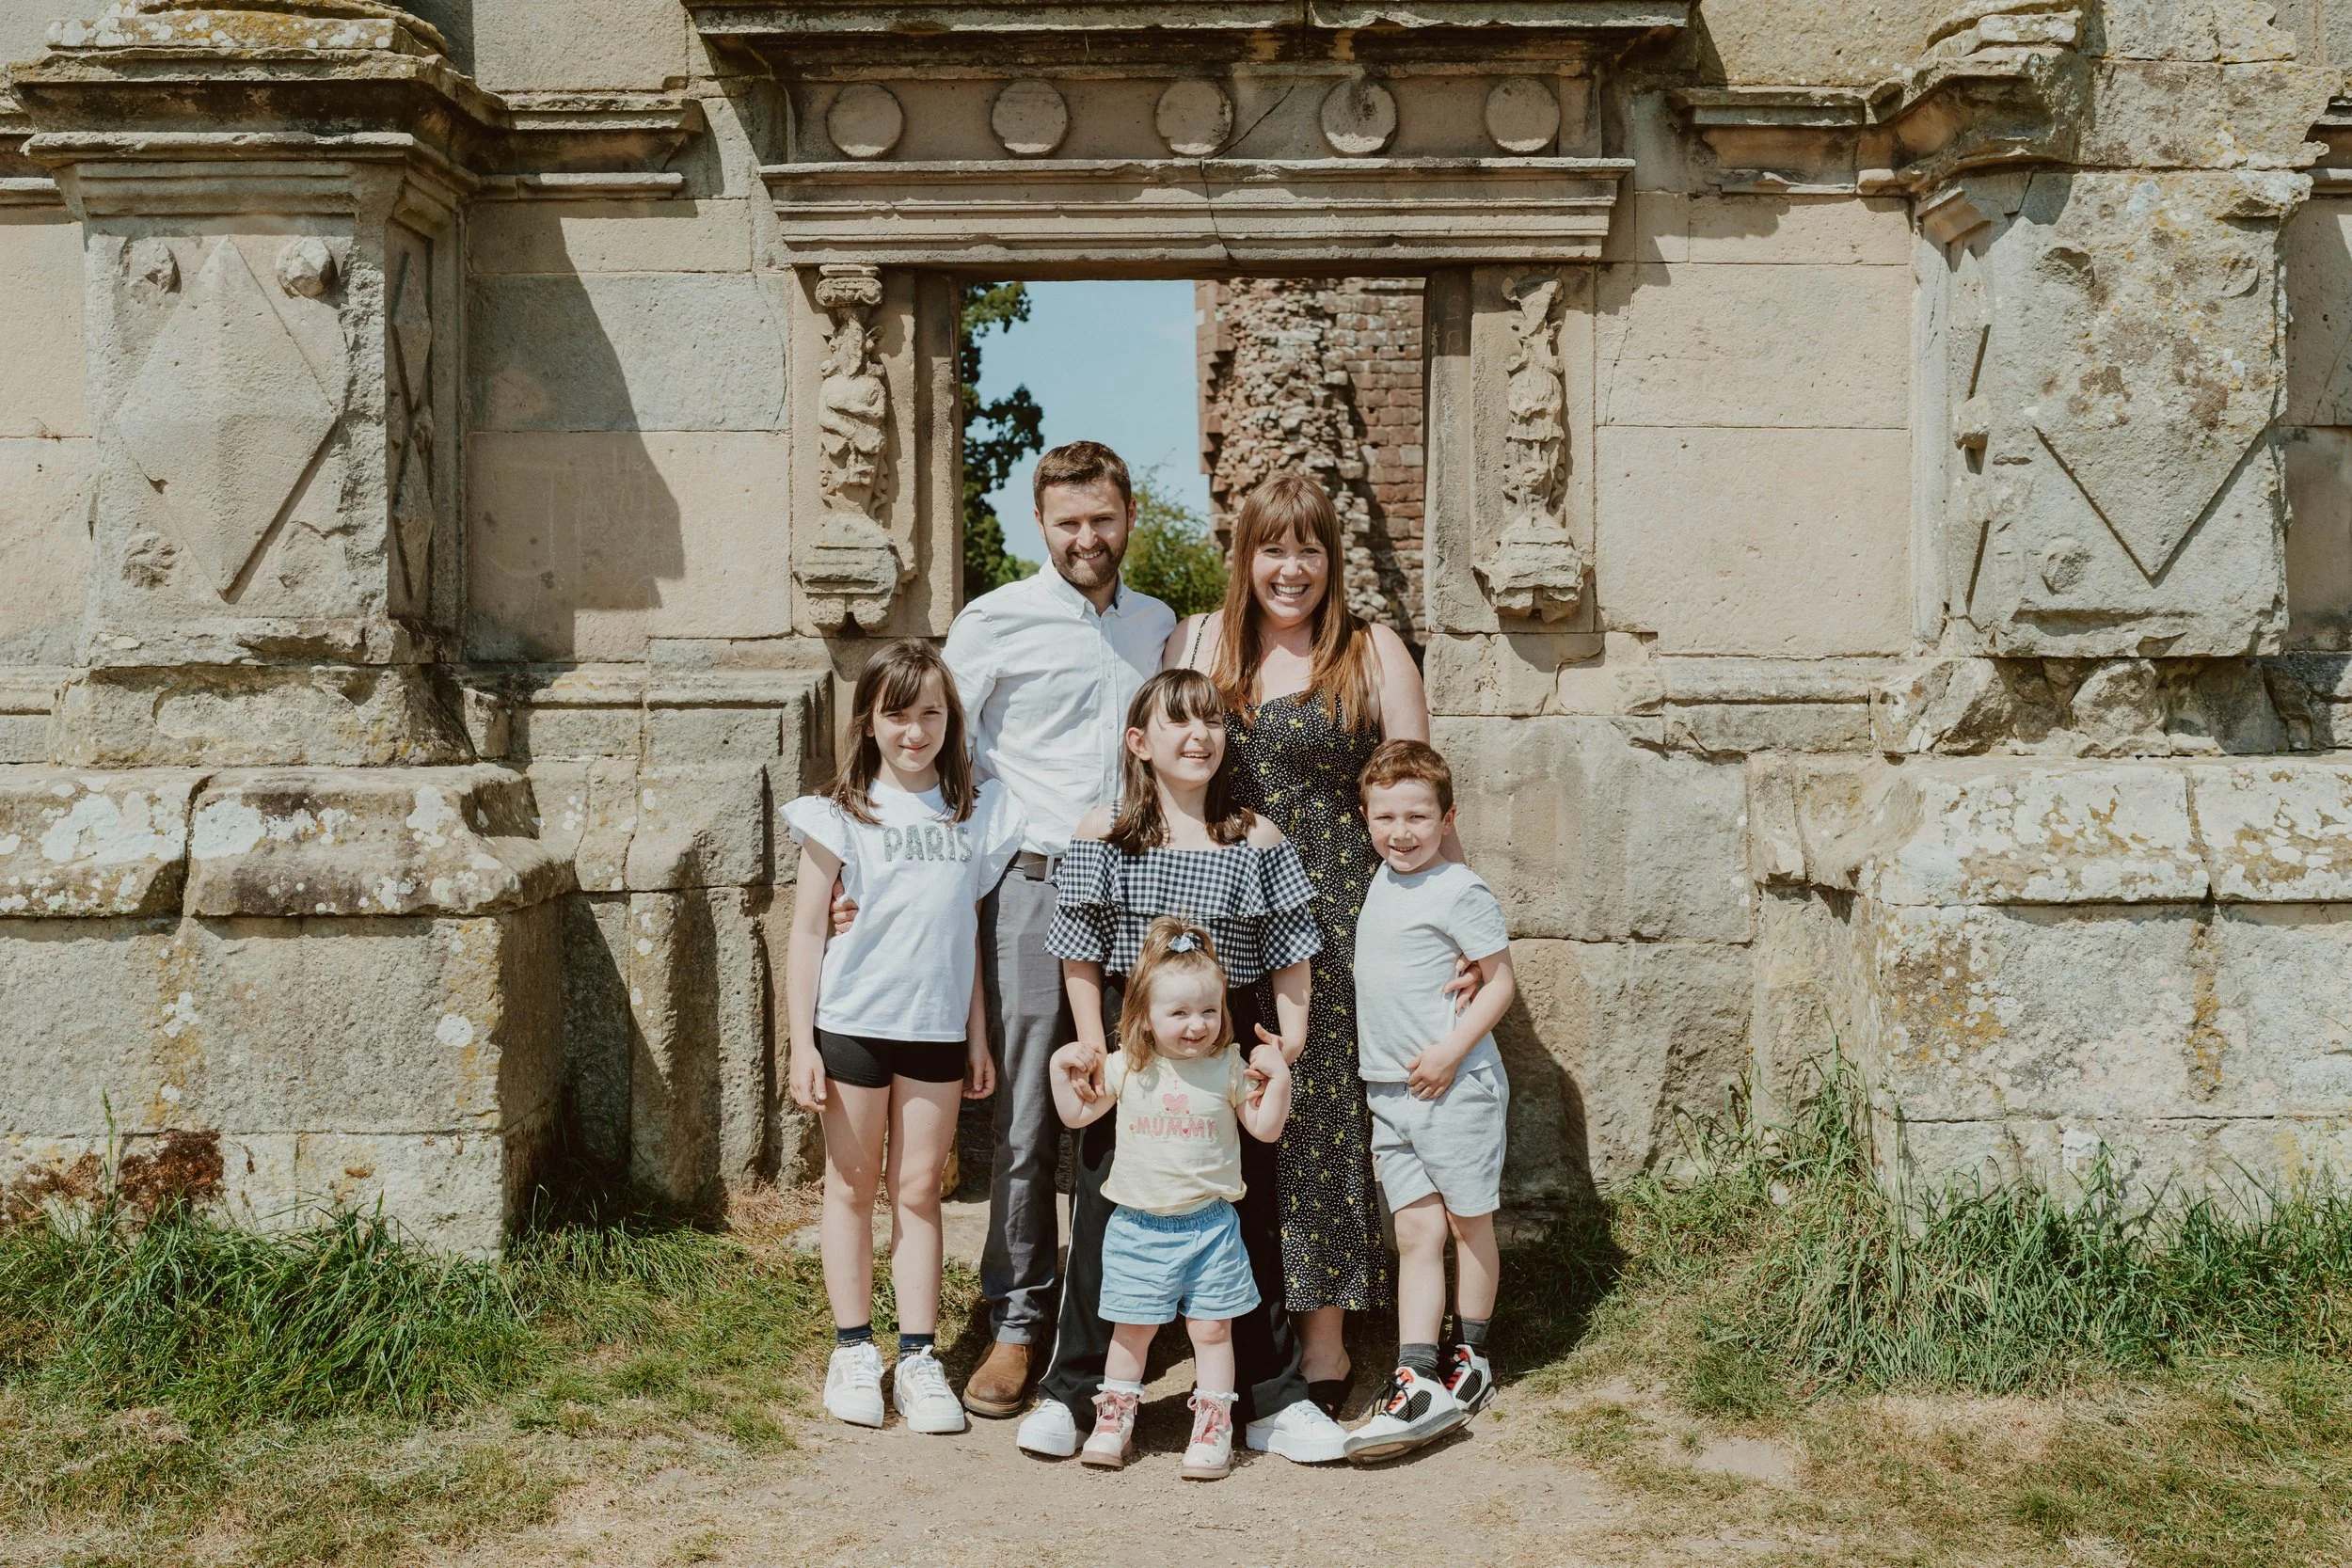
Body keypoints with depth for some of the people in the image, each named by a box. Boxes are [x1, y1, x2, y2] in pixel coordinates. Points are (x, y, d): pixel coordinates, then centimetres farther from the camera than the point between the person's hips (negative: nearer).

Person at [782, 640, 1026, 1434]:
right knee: (853, 1186, 8)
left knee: (919, 1190, 7)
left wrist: (978, 1035, 10)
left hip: (936, 1028, 2)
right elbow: (807, 931, -2)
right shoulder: (841, 813, -3)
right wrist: (802, 1043, -6)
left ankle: (919, 1357, 12)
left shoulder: (976, 810, 5)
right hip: (852, 1023, -2)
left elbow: (968, 928, 10)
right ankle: (853, 1351, 18)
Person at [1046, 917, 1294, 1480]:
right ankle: (1114, 1422, 24)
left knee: (1211, 1329, 4)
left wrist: (1278, 1078, -11)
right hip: (1139, 1226, 1)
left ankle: (1212, 1429, 16)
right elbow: (1077, 1115, 10)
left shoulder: (1229, 1068, -4)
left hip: (1209, 1224, -1)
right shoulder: (1126, 1069, -2)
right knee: (1131, 1329, 10)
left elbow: (1266, 1129, 1)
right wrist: (1062, 1068, -2)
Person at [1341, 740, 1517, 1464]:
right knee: (1415, 1231, 2)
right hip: (1389, 1090, 7)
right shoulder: (1382, 880, 11)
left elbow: (1500, 981, -11)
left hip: (1456, 1085, -7)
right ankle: (1416, 1383, -2)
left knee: (1468, 1221, 9)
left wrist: (1452, 1049, -19)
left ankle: (1471, 1361, 24)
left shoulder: (1460, 892, -12)